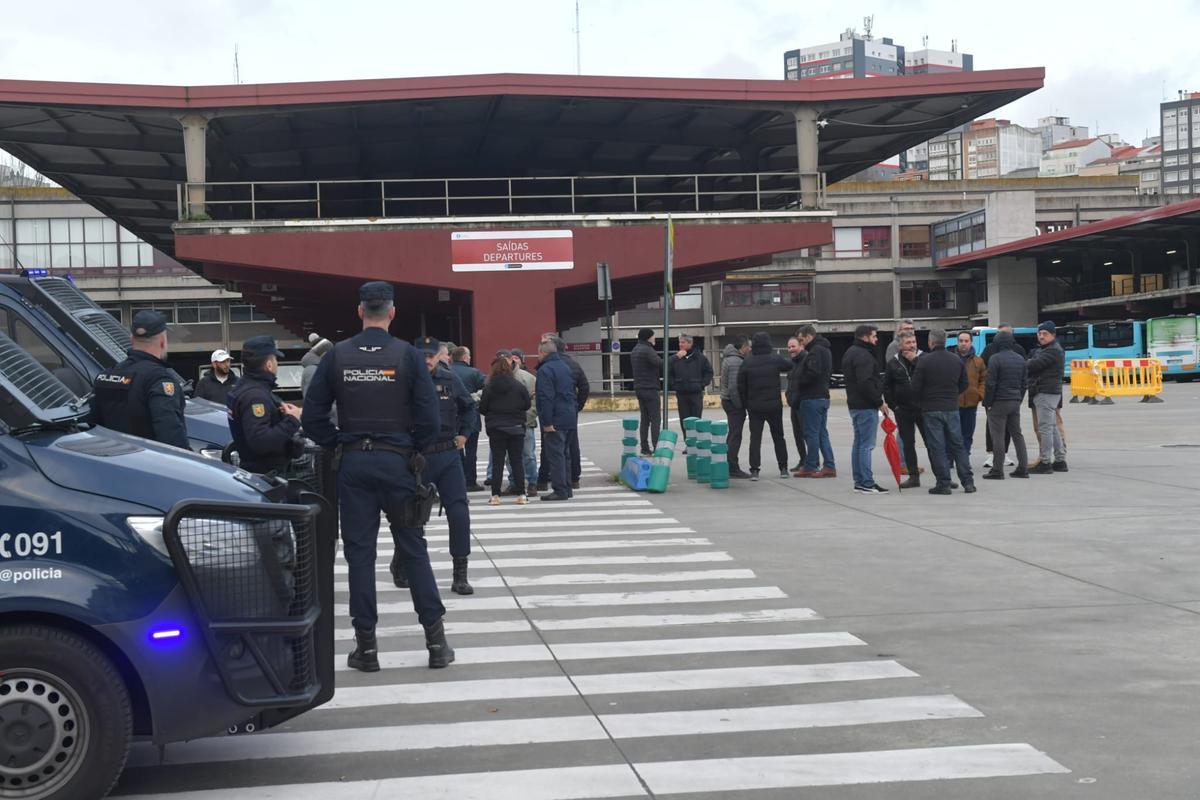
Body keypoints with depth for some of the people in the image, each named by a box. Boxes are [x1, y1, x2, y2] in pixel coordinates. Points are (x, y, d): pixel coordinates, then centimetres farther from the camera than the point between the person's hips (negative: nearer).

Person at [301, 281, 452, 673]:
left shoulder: (337, 356, 0)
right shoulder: (408, 355, -6)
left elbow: (312, 418, -1)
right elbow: (430, 419, -9)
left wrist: (339, 445, 9)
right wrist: (413, 450, 6)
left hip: (353, 464, 1)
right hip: (398, 461, -1)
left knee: (359, 552, 7)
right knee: (413, 550, 7)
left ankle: (366, 645, 9)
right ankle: (436, 640, 8)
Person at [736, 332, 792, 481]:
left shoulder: (746, 363, -4)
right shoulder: (776, 360, -6)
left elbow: (741, 386, -2)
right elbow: (789, 366, 14)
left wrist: (745, 404, 7)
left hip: (754, 407, 0)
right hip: (774, 405, 0)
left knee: (755, 437, 3)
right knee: (778, 437, 12)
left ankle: (754, 470, -5)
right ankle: (783, 469, 15)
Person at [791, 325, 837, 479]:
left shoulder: (815, 351, -15)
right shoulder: (825, 349, 17)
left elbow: (813, 372, -27)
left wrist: (799, 381, -11)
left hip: (812, 398, -10)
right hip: (823, 396, 10)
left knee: (811, 433, -3)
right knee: (822, 433, 12)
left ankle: (810, 467, 2)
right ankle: (829, 466, 10)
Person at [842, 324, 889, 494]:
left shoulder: (850, 353, 17)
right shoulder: (863, 356, -16)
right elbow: (866, 383, -24)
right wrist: (879, 402, -17)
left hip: (855, 404, 11)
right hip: (866, 406, -11)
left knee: (858, 443, 13)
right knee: (867, 445, -9)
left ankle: (859, 481, 17)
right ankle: (867, 484, -9)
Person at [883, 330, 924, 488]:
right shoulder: (893, 363, 5)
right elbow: (887, 386, 9)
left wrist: (914, 361, -18)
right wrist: (893, 405, 2)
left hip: (923, 408, -2)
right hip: (903, 410, 2)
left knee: (931, 442, 0)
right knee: (908, 444, 7)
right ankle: (913, 477, 15)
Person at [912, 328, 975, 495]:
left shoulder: (924, 360, -11)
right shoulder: (956, 360, 5)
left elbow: (916, 387, -10)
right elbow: (964, 384, 12)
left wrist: (921, 400, 9)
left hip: (931, 410, -4)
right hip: (952, 408, 4)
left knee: (937, 447, 0)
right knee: (957, 445, 11)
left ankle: (944, 483, -1)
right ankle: (968, 482, 10)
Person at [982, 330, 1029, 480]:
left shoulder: (995, 359, -12)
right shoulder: (1020, 360, 11)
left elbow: (991, 384, -14)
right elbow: (1025, 382, 14)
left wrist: (987, 402, -7)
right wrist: (1019, 399, 19)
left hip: (999, 402, -7)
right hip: (1016, 402, 7)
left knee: (998, 436, -4)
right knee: (1017, 434, 13)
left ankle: (997, 470, -5)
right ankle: (1023, 468, 13)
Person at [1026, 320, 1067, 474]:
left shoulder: (1053, 350, -13)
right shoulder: (1044, 349, 21)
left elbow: (1034, 365, -18)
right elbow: (1034, 364, 15)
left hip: (1046, 393, -11)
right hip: (1045, 393, 11)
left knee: (1045, 428, -9)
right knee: (1052, 427, 14)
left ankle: (1045, 463, -8)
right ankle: (1060, 461, 19)